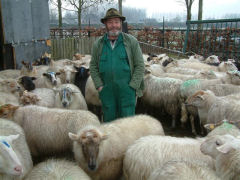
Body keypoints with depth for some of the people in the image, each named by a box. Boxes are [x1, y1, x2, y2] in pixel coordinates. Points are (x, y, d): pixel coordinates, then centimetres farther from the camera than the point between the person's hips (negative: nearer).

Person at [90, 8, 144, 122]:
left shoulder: (132, 42, 1)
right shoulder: (98, 44, 7)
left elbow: (140, 66, -1)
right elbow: (93, 67, 10)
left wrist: (132, 86, -8)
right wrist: (99, 86, -1)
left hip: (127, 90, -2)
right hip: (106, 91, 2)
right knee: (109, 120, 11)